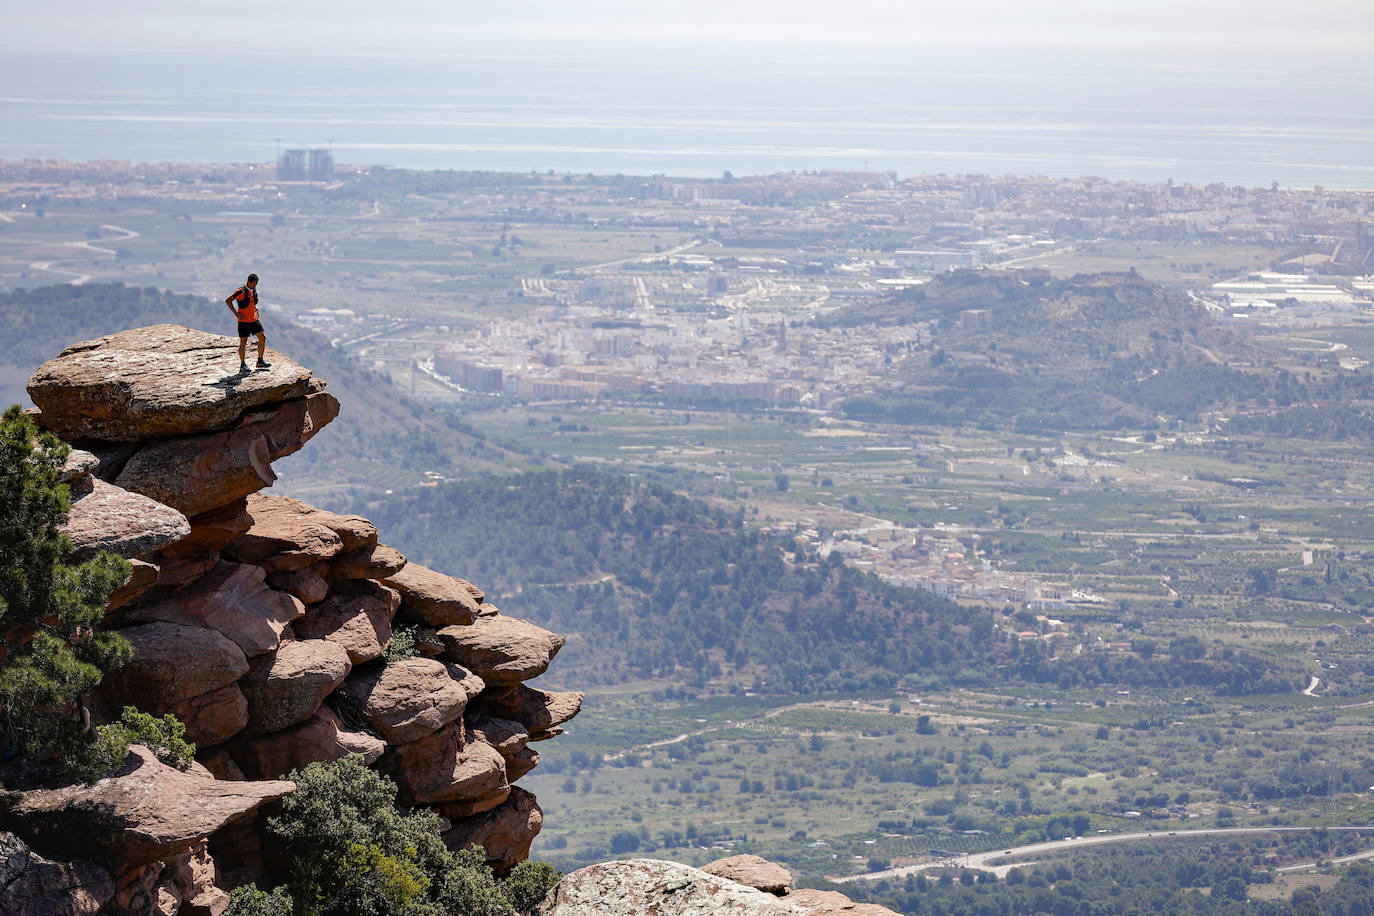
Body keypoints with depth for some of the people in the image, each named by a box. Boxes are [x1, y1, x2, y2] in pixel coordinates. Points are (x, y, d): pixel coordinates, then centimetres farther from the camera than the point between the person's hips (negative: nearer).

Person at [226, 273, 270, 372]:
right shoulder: (241, 291, -16)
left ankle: (260, 361, 11)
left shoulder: (254, 290, 8)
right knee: (243, 342, -2)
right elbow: (228, 301, -17)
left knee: (263, 337, 2)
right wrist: (236, 313, -19)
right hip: (244, 320, -7)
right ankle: (243, 365, 6)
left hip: (254, 319, 7)